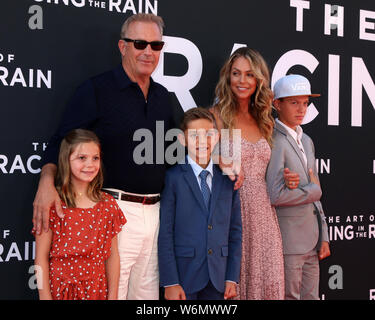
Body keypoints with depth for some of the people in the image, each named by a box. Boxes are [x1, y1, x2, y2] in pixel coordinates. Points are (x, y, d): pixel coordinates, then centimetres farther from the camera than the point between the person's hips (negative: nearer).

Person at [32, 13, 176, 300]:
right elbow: (61, 143, -8)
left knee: (147, 292, 14)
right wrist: (47, 182, -25)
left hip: (154, 211, 6)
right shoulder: (96, 90, -5)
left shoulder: (163, 96, 14)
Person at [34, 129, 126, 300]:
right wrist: (45, 297, -11)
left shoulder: (108, 204, 1)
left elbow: (112, 255, 2)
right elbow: (42, 257, -8)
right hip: (61, 290, -3)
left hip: (97, 291, 3)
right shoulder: (53, 204, -10)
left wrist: (113, 296, 1)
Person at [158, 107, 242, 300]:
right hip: (183, 276, -3)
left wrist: (232, 277, 4)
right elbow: (165, 234, -8)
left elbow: (235, 231, 9)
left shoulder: (228, 180, 7)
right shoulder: (173, 178, -6)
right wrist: (170, 283, -12)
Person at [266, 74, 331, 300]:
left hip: (311, 239, 8)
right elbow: (275, 195, -23)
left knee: (311, 296, 14)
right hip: (288, 241, -8)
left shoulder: (307, 141, 15)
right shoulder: (274, 141, -13)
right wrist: (314, 190, -9)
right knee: (289, 296, 1)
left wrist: (323, 237, 15)